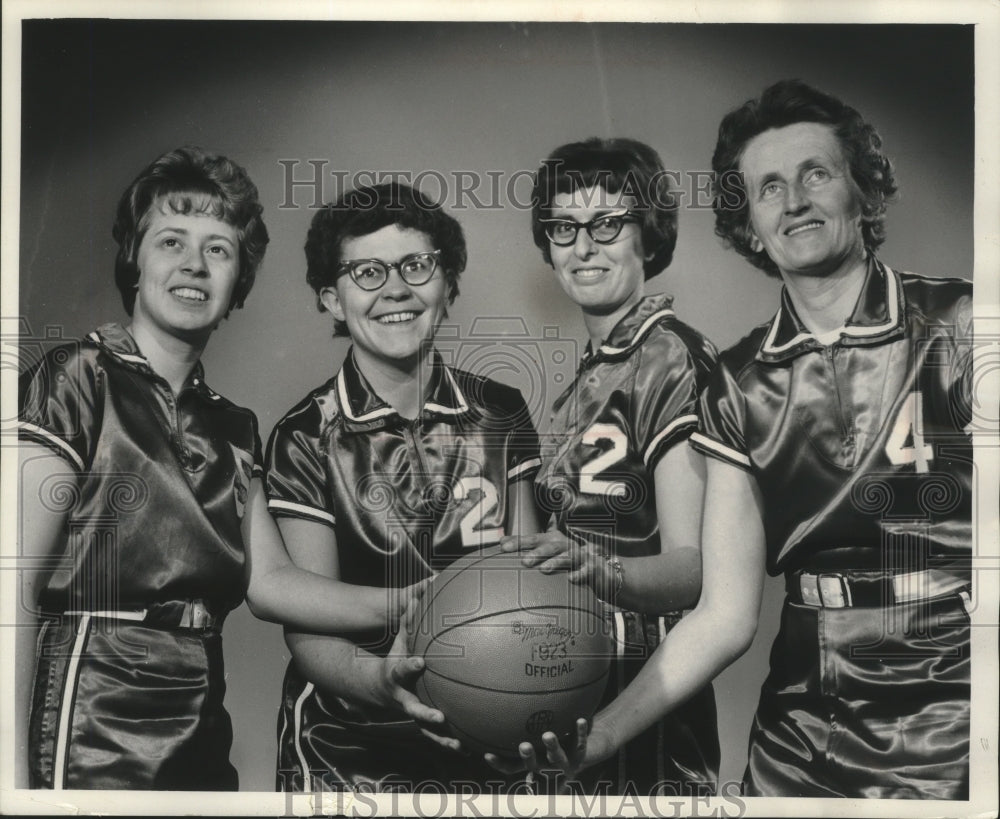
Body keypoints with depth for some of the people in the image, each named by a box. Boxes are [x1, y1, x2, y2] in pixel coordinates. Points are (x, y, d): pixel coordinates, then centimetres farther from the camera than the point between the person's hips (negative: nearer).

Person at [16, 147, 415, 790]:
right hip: (90, 742, -6)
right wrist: (18, 775, -20)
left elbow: (268, 581, 5)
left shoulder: (232, 428, 13)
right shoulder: (79, 380, -7)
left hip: (200, 739, 6)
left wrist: (403, 605, -8)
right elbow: (17, 590, -13)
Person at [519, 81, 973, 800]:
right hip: (800, 752, 3)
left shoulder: (957, 325, -9)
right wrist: (600, 733, -12)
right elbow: (726, 618, -2)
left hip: (958, 742, -3)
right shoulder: (741, 388, 0)